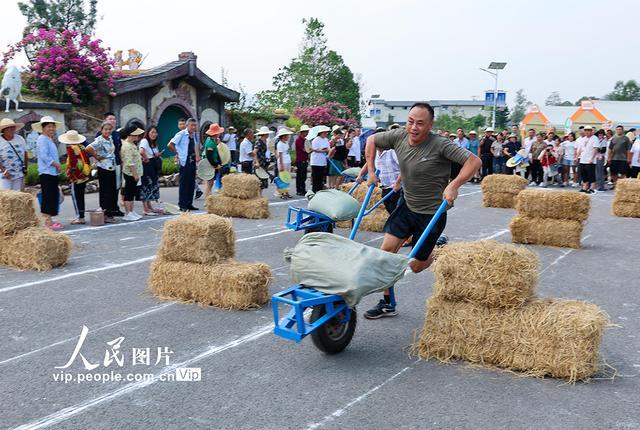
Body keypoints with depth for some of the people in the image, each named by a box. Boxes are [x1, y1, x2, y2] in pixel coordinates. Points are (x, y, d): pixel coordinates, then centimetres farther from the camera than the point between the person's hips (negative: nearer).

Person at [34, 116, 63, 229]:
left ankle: (49, 220, 17)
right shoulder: (42, 139, -9)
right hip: (46, 172, -10)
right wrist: (56, 164, -15)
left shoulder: (50, 140, 20)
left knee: (53, 197, 10)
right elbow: (44, 156, -19)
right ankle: (48, 221, -6)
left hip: (53, 172, 10)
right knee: (48, 197, -8)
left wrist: (57, 166, 7)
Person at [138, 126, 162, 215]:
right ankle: (145, 209, -1)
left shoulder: (154, 143, 15)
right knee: (146, 185, -5)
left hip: (153, 167, 10)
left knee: (151, 185, 14)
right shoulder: (144, 141, -15)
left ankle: (150, 207, 24)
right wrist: (146, 158, -18)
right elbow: (141, 151, -34)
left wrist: (157, 155, 5)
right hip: (146, 166, -10)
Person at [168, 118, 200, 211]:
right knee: (184, 183, -4)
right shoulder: (181, 134, -10)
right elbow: (170, 144, -17)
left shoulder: (194, 135, 12)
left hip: (192, 161, 7)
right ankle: (182, 205, 2)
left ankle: (189, 204, 17)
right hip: (184, 162, -7)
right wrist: (177, 153, -9)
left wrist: (196, 155, 12)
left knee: (191, 183, 10)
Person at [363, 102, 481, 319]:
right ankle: (387, 304, 12)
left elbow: (474, 161, -24)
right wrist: (371, 170, 4)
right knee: (386, 250, -2)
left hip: (431, 213, -5)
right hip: (406, 205, 5)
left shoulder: (440, 145, -23)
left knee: (416, 265, 3)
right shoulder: (399, 136, -7)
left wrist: (454, 186, -35)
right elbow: (372, 140, 10)